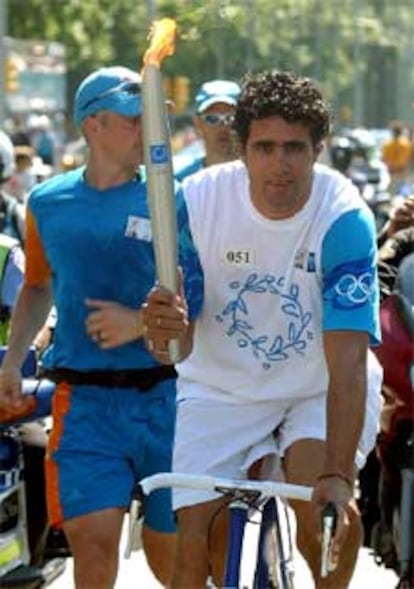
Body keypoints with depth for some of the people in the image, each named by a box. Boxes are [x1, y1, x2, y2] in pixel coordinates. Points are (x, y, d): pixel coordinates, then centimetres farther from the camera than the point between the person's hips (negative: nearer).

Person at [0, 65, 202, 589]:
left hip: (163, 396, -1)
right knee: (93, 539, -16)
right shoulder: (47, 203, 7)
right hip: (84, 403, 1)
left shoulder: (172, 201, -1)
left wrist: (141, 322, -17)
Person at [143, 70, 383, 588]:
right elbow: (179, 344, -16)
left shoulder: (344, 218, -25)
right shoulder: (198, 200, -18)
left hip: (322, 389, -2)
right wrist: (164, 329, -41)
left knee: (322, 505, -28)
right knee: (198, 547, -8)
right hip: (222, 387, 2)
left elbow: (348, 363, -31)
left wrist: (338, 475, -42)